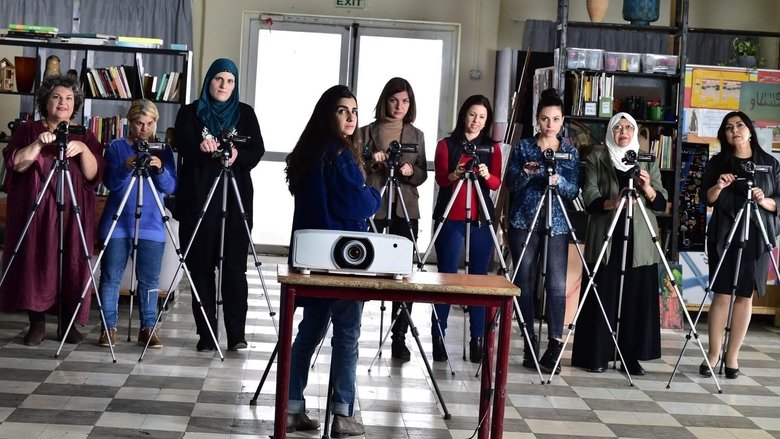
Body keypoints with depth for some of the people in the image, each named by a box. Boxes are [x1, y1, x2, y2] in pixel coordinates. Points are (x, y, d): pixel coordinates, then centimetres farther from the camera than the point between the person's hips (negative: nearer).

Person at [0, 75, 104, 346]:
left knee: (72, 266, -3)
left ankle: (69, 322, 6)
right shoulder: (27, 131, 8)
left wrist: (83, 150, -17)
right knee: (35, 263, -4)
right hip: (34, 212, 0)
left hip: (73, 214, 1)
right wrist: (37, 145, -20)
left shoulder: (84, 136, 10)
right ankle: (37, 323, 4)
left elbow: (94, 176, -1)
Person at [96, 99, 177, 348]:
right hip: (117, 223, -1)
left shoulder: (163, 150, 8)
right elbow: (110, 183, -7)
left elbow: (170, 188, 0)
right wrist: (126, 167, -25)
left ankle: (147, 329, 9)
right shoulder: (116, 147, 4)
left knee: (149, 279, 1)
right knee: (111, 276, -2)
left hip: (151, 226, 1)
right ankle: (109, 328, 6)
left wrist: (160, 169, -19)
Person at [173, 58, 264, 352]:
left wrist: (238, 155, -19)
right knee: (200, 266, 0)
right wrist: (200, 146, -30)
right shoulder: (191, 112, 8)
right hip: (198, 197, 0)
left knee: (235, 266, -5)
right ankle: (206, 334, 6)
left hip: (236, 198, 0)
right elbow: (181, 145, -8)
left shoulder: (245, 113, 12)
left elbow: (257, 150, 2)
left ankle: (237, 333, -4)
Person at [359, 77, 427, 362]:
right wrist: (371, 163, -16)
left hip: (405, 210, 2)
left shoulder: (416, 135, 11)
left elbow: (423, 174, 10)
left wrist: (411, 172, -11)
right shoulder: (368, 132, 4)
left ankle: (399, 338, 4)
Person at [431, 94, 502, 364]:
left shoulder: (492, 148, 11)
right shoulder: (446, 144, 6)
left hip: (481, 220, 2)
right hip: (451, 219, -2)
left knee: (478, 278, 1)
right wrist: (454, 175, -29)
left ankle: (478, 339, 3)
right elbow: (440, 178, -7)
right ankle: (438, 337, 0)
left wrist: (486, 175, -23)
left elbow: (497, 183, 0)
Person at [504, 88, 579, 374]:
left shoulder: (570, 152, 9)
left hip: (556, 224, 0)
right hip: (524, 222, 0)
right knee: (525, 283, 1)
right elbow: (509, 184, 1)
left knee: (557, 284, -10)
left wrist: (558, 180, -19)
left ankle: (554, 345, -10)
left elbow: (573, 191, 1)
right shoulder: (523, 147, 7)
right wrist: (525, 173, -19)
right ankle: (529, 345, 8)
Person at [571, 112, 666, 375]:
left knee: (638, 298, 0)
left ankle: (632, 357, 6)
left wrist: (648, 189, -12)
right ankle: (597, 356, 3)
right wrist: (611, 202, -24)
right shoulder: (597, 158, 8)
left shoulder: (648, 161, 15)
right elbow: (589, 197, -4)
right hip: (606, 239, -2)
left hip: (640, 241, 2)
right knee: (602, 297, -3)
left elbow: (662, 203, 8)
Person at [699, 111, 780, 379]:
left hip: (757, 237, 1)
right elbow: (705, 198, 4)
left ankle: (732, 356, 4)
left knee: (745, 295, 0)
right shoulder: (717, 162, 9)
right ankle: (714, 354, 1)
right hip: (724, 235, 0)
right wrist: (718, 186, -15)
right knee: (722, 294, -5)